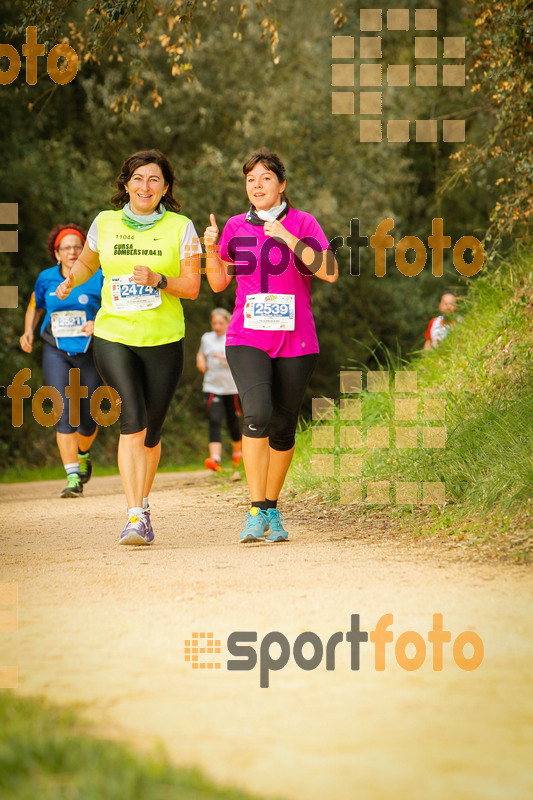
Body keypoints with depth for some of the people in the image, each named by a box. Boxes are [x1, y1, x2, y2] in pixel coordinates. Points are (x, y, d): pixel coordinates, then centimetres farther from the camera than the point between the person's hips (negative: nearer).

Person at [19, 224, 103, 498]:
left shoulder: (97, 279, -3)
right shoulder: (46, 279, 5)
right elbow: (35, 307, 22)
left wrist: (99, 325, -21)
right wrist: (28, 331, 5)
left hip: (89, 352, 0)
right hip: (56, 352, 0)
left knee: (88, 419, 5)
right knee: (65, 412, -16)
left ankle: (83, 454, 40)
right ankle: (73, 477, -19)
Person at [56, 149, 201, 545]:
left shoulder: (181, 228, 0)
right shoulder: (105, 223, 4)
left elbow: (192, 287, -3)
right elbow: (87, 262, 23)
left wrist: (158, 281, -20)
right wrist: (70, 281, 4)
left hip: (164, 340, 1)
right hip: (114, 337, -1)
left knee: (150, 432, 8)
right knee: (134, 418, -19)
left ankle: (142, 506, 31)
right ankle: (135, 515, -21)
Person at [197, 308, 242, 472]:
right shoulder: (207, 338, 9)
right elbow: (201, 353, 30)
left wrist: (223, 357, -27)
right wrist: (201, 361, 8)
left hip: (232, 386, -2)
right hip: (212, 387, 2)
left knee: (233, 422, 10)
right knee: (214, 421, -15)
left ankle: (237, 452, 37)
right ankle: (215, 457, -27)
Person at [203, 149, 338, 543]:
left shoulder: (303, 223, 1)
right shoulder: (235, 228, 9)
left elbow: (330, 272, -12)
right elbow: (218, 283, 16)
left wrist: (287, 237, -19)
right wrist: (211, 248, -2)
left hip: (296, 341, 0)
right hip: (247, 339, 0)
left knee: (284, 429, 5)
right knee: (257, 414, -21)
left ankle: (272, 509, 24)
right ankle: (256, 512, -21)